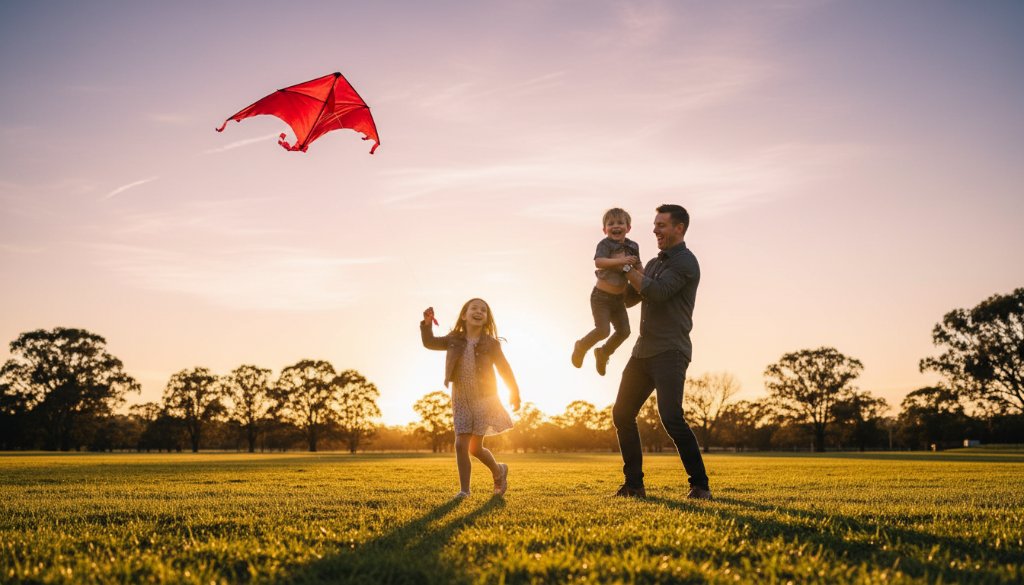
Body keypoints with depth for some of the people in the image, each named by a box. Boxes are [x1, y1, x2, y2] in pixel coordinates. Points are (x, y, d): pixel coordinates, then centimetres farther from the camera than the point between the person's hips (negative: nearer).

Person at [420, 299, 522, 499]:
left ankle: (499, 471, 30)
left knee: (475, 448, 2)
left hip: (484, 400, -3)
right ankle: (464, 489, 6)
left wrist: (514, 393, 10)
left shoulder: (490, 344, -8)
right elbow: (429, 343, 5)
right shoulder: (454, 340, 0)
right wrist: (427, 324, -13)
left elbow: (504, 369, 2)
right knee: (461, 445, -4)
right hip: (461, 401, 3)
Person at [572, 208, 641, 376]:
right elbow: (598, 262, -34)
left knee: (624, 331, 7)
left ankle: (603, 353, 32)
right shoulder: (605, 244, -15)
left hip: (618, 298, 6)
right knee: (603, 330, -13)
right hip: (601, 296, -6)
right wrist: (621, 261, -42)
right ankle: (581, 347, 16)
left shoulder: (632, 246, 4)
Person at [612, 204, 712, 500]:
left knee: (671, 418, -18)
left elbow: (658, 292, -20)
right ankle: (634, 484, 15)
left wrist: (627, 268, -9)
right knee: (622, 414, 7)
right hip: (643, 351, 9)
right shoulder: (654, 263, 19)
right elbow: (628, 298, 24)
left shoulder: (685, 262, -7)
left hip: (669, 353, -9)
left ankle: (700, 484, -5)